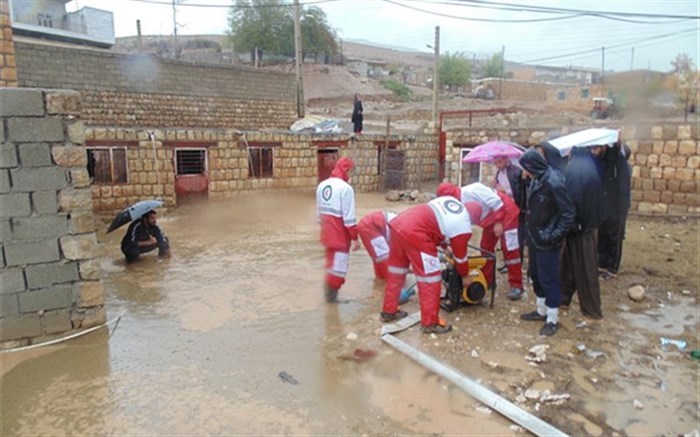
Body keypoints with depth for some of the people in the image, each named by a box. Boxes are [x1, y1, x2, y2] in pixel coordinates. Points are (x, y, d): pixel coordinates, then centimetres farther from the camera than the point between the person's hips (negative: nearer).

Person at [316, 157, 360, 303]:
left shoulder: (321, 185, 8)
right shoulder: (345, 188, -17)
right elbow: (349, 217, -18)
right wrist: (355, 237, -11)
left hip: (327, 233, 8)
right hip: (340, 235, -8)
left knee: (331, 262, 21)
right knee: (338, 266, 3)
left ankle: (328, 292, 32)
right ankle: (331, 297, 11)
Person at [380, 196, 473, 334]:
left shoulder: (449, 200, 21)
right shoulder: (463, 227, 1)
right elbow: (460, 255, 13)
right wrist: (465, 276, 31)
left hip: (398, 223, 9)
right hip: (414, 234, -9)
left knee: (396, 273, 22)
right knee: (430, 279, 6)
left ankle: (388, 311, 36)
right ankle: (430, 323, 15)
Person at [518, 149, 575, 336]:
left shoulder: (553, 183, -22)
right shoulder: (536, 180, 4)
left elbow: (569, 213, -21)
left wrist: (555, 235, -21)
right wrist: (529, 231, 11)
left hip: (547, 242, -9)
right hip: (534, 238, 9)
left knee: (549, 279, 2)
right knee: (536, 275, 19)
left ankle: (552, 319, 16)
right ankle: (541, 311, 35)